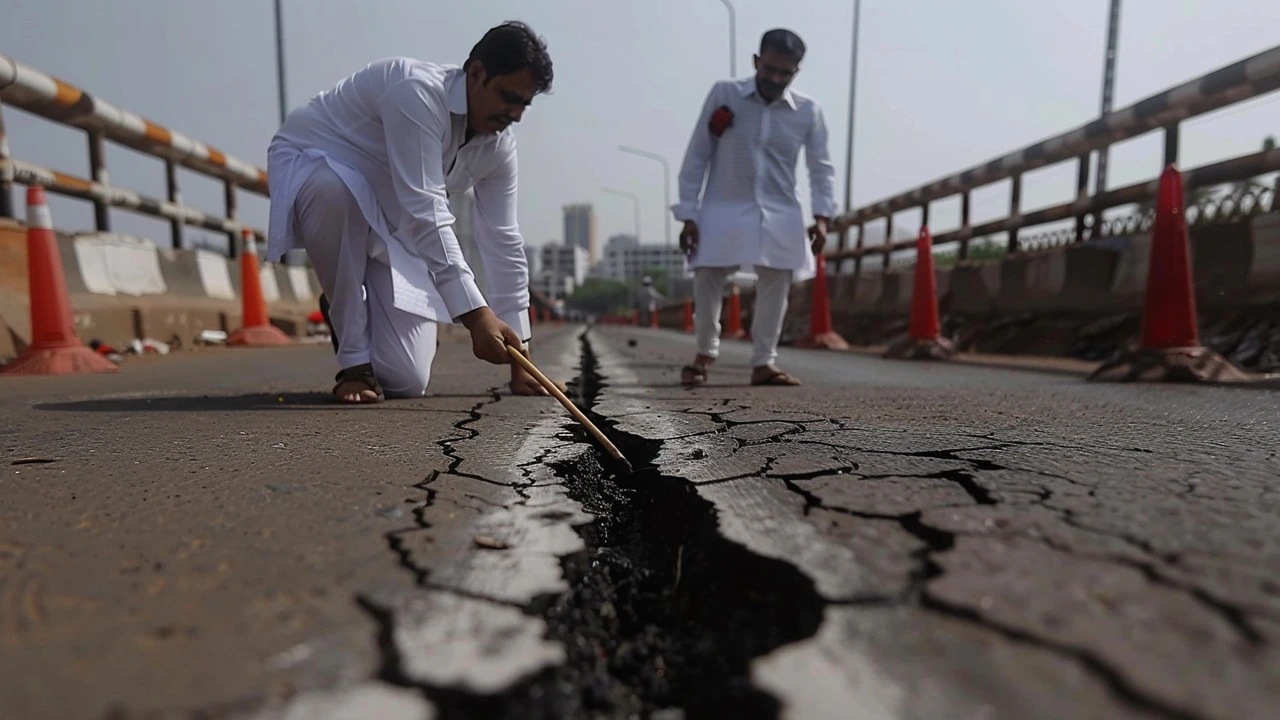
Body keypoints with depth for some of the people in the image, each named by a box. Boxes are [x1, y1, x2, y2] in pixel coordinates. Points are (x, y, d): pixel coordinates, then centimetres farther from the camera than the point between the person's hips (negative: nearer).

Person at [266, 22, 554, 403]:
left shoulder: (499, 146, -7)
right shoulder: (418, 92, -29)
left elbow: (503, 242, -5)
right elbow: (426, 214, -38)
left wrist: (520, 360, -6)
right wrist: (474, 313, -44)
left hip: (387, 223, 5)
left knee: (406, 382, -9)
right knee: (336, 191, -46)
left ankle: (345, 307, 26)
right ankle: (354, 360, -24)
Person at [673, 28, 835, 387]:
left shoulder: (808, 111, 3)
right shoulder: (724, 94, -2)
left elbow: (821, 167, 8)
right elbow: (697, 156, -1)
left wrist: (822, 215, -8)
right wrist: (688, 214, -5)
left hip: (780, 214, 2)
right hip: (723, 210, -1)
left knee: (775, 286, 1)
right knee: (707, 282, -2)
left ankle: (763, 363, 16)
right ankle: (706, 352, 22)